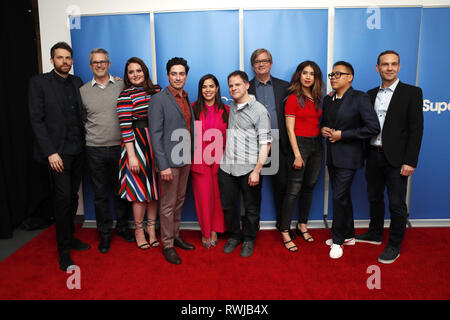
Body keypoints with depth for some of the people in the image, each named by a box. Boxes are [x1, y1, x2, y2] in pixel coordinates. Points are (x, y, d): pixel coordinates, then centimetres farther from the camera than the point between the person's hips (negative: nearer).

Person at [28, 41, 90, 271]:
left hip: (78, 150, 5)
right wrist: (50, 152, -15)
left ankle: (69, 237, 28)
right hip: (58, 151, -5)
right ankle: (63, 250, 9)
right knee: (62, 198, -3)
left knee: (73, 196, 13)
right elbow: (36, 120, -8)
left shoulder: (77, 82, 11)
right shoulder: (39, 82, -3)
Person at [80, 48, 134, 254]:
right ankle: (105, 233, 22)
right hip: (95, 150, 1)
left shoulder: (121, 86, 2)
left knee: (120, 190, 11)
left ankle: (123, 227, 28)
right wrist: (91, 133, 5)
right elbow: (82, 119, 15)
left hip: (118, 147, 0)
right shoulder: (83, 91, 6)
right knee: (100, 194, 8)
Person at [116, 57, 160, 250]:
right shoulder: (125, 96, -5)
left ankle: (151, 227, 26)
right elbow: (125, 127, -10)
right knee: (139, 188, 2)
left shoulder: (157, 90, 9)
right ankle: (139, 229, 20)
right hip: (137, 142, -4)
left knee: (154, 186, 11)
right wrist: (131, 156, -15)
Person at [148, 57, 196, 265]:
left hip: (185, 160, 7)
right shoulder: (159, 100, -9)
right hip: (170, 161, -7)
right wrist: (163, 165, -18)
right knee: (168, 204, 3)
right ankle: (167, 245, 16)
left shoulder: (186, 99, 13)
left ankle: (176, 236, 32)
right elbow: (155, 135, -14)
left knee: (179, 201, 17)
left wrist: (191, 156, 9)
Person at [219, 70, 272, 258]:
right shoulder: (228, 107, 12)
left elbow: (265, 143, -9)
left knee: (251, 208, 8)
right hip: (226, 167, 5)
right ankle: (234, 236, 34)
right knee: (228, 205, 13)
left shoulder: (259, 110, -5)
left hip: (249, 169, -5)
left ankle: (249, 239, 29)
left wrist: (257, 170, -16)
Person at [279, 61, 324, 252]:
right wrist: (297, 155, -16)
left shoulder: (318, 98, 12)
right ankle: (285, 233, 3)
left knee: (309, 186, 13)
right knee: (294, 190, -6)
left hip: (317, 144, 7)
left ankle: (302, 225, 28)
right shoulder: (293, 99, -7)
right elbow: (290, 130, -11)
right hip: (300, 144, -7)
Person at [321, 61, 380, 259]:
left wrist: (342, 135, -17)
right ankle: (348, 235, 31)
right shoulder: (327, 99, 10)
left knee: (339, 197, -7)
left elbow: (373, 128, -16)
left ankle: (338, 240, 10)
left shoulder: (360, 98, -11)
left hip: (348, 157, -7)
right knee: (343, 196, 16)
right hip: (332, 156, 7)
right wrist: (322, 129, -1)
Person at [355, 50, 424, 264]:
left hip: (396, 158, -5)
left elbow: (416, 129, -8)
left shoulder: (412, 93, -3)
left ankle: (394, 246, 18)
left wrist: (410, 161, -14)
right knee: (374, 198, 17)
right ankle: (375, 234, 35)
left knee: (396, 204, 2)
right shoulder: (371, 94, 11)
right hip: (373, 156, 5)